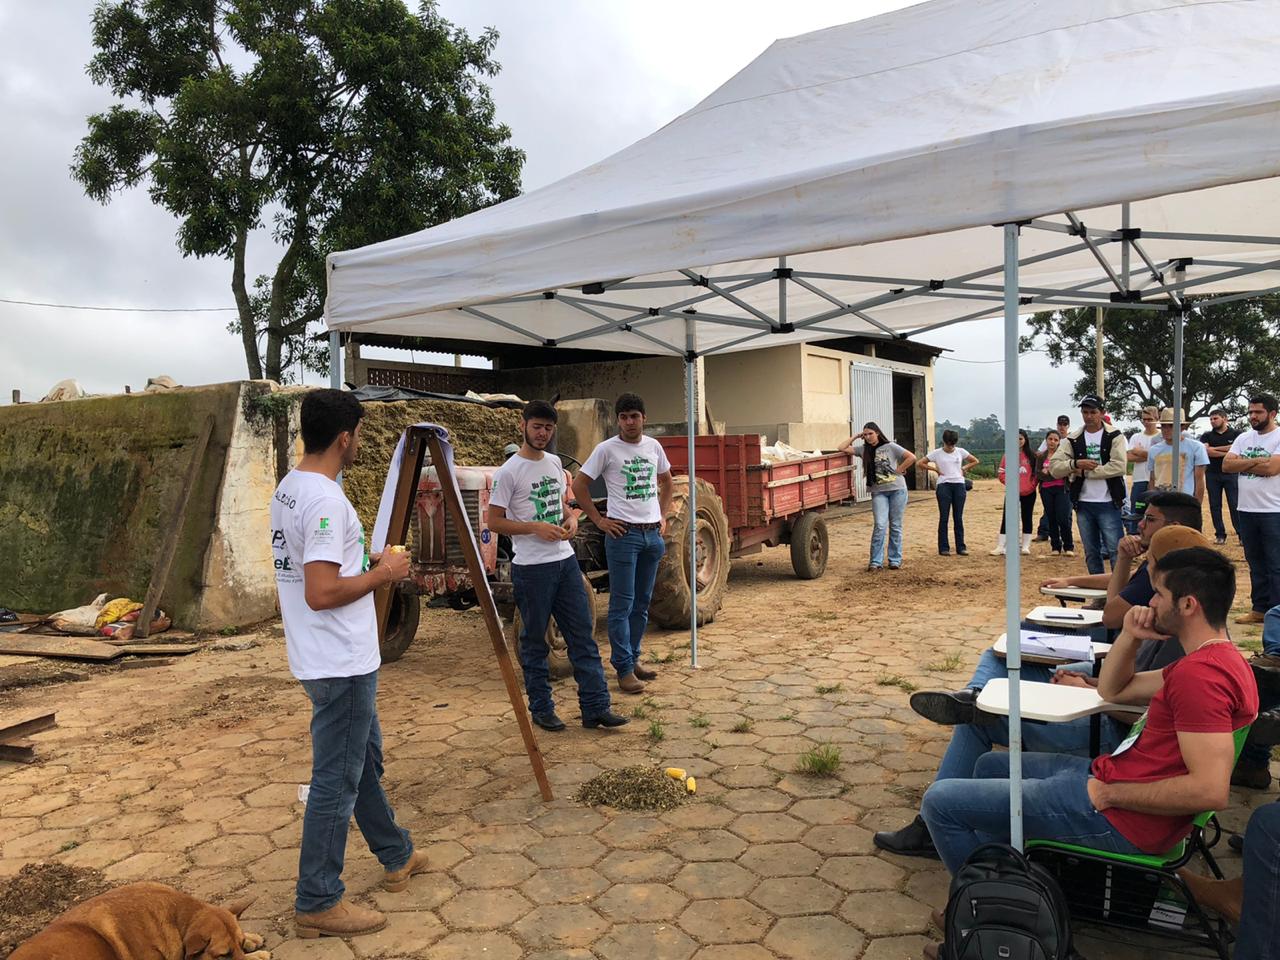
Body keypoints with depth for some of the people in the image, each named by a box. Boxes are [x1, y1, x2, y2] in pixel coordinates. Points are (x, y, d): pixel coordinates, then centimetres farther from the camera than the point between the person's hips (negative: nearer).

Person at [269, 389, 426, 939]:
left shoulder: (288, 488, 8)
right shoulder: (326, 500, -23)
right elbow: (322, 593, -27)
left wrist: (365, 560, 12)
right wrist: (383, 573, -14)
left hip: (338, 661, 10)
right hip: (341, 665, -10)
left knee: (366, 760, 22)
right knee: (336, 781, 2)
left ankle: (397, 858, 38)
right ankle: (317, 904, 16)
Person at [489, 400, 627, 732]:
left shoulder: (555, 463, 11)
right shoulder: (508, 473, -10)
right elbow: (494, 521, -10)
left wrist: (571, 518, 1)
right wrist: (535, 527, -20)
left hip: (566, 560, 7)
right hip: (531, 568, -6)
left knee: (582, 635, 6)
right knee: (534, 641, 6)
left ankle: (595, 707, 12)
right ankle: (541, 709, 20)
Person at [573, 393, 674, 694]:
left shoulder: (653, 446, 9)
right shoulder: (607, 449, -6)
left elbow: (666, 482, 24)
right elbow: (579, 485, -3)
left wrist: (663, 517, 14)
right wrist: (599, 520, -7)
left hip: (653, 534, 6)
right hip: (623, 534, -5)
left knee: (642, 603, 13)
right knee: (622, 605, -4)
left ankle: (633, 658, 25)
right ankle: (624, 669, 2)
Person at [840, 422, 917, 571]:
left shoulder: (890, 447, 0)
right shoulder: (863, 449, 7)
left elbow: (911, 457, -4)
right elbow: (842, 448, 2)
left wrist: (899, 470, -6)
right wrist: (855, 437, 5)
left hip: (897, 489, -1)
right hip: (878, 492, 1)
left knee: (895, 526, 5)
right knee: (879, 525, -12)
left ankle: (895, 560, 14)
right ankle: (876, 562, -8)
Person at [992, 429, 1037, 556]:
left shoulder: (1031, 456, 4)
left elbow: (1036, 472, 5)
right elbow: (1001, 473, 1)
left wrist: (1032, 485, -7)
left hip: (1029, 493, 1)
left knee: (1027, 518, 7)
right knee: (1006, 519, -4)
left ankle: (1026, 546, 14)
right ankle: (1000, 547, -4)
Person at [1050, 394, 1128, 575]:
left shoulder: (1115, 437, -1)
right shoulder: (1073, 440, 7)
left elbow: (1119, 466, -15)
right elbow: (1054, 467, -1)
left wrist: (1085, 471, -13)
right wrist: (1076, 463, -18)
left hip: (1108, 504, -4)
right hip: (1083, 504, 4)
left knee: (1115, 551, -4)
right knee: (1091, 553, 11)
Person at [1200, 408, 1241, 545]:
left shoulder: (1236, 434, 4)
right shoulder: (1207, 435, 8)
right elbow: (1206, 451, -9)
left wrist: (1214, 448, -9)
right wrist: (1226, 453, -11)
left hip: (1231, 474, -2)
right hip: (1212, 475, 2)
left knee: (1234, 505, -4)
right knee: (1215, 506, 4)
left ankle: (1241, 534, 1)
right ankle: (1220, 535, 10)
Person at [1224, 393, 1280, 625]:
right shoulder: (1244, 438, 10)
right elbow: (1226, 465, 0)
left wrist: (1242, 464, -7)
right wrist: (1256, 461, -12)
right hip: (1246, 510, 6)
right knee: (1256, 563, 14)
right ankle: (1260, 609, 22)